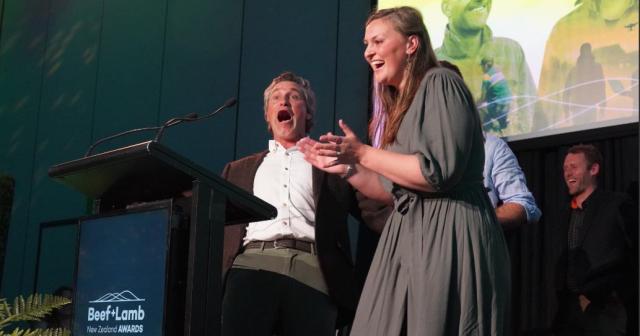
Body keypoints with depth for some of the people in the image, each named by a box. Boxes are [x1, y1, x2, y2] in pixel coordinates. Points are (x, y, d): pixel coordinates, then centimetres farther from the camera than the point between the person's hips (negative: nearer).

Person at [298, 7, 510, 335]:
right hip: (410, 238, 9)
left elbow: (438, 173, -19)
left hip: (448, 236, -8)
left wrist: (362, 153, -11)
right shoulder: (402, 105, 19)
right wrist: (345, 168, 10)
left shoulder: (439, 82, -7)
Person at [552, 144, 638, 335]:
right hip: (569, 311, 6)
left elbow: (636, 255, -5)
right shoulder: (565, 216, 17)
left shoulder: (618, 205, -2)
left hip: (606, 311, -6)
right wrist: (562, 302, 9)